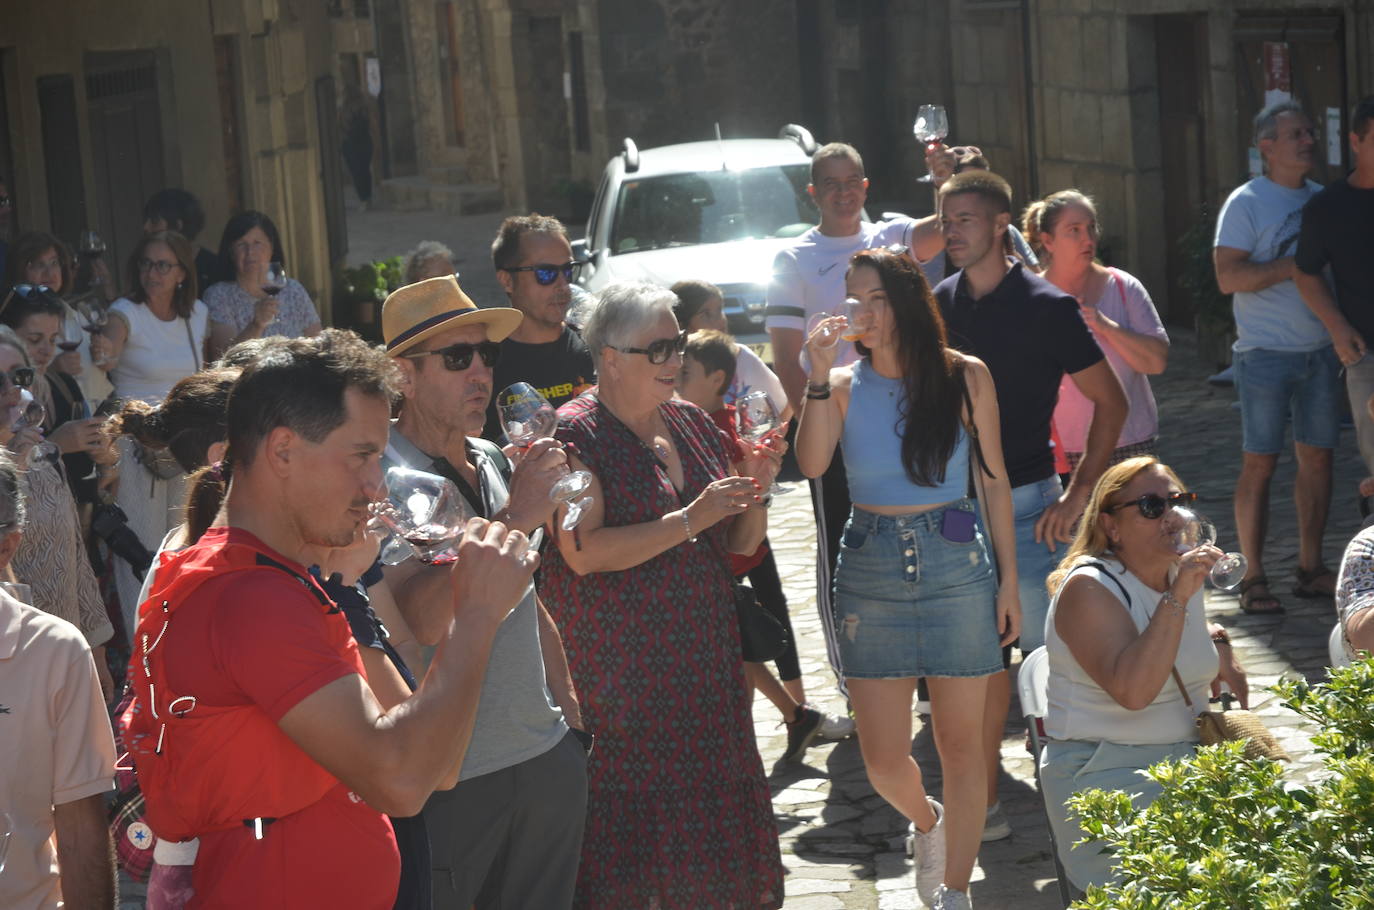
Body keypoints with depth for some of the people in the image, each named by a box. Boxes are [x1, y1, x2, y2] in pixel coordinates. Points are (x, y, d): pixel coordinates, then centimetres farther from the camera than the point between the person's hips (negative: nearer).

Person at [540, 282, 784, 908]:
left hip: (703, 658, 6)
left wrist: (754, 489, -3)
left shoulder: (691, 423, 12)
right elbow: (584, 552, -20)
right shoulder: (576, 433, -7)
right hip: (617, 665, -6)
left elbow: (740, 544, 18)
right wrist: (690, 519, -20)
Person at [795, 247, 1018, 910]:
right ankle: (926, 821, 37)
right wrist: (820, 378, -19)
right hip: (870, 568, 1)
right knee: (883, 758, 3)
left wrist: (1009, 580, 2)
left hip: (956, 565, -1)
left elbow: (994, 481, 4)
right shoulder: (844, 385, 2)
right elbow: (811, 465, -14)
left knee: (961, 743, 3)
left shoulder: (965, 377, 0)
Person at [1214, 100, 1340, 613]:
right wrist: (1294, 267, -19)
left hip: (1321, 352, 6)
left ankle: (1311, 569, 14)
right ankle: (1254, 579, 2)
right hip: (1266, 353, -5)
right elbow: (1228, 276, -14)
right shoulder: (1246, 203, -5)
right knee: (1260, 463, -3)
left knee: (1317, 456, 6)